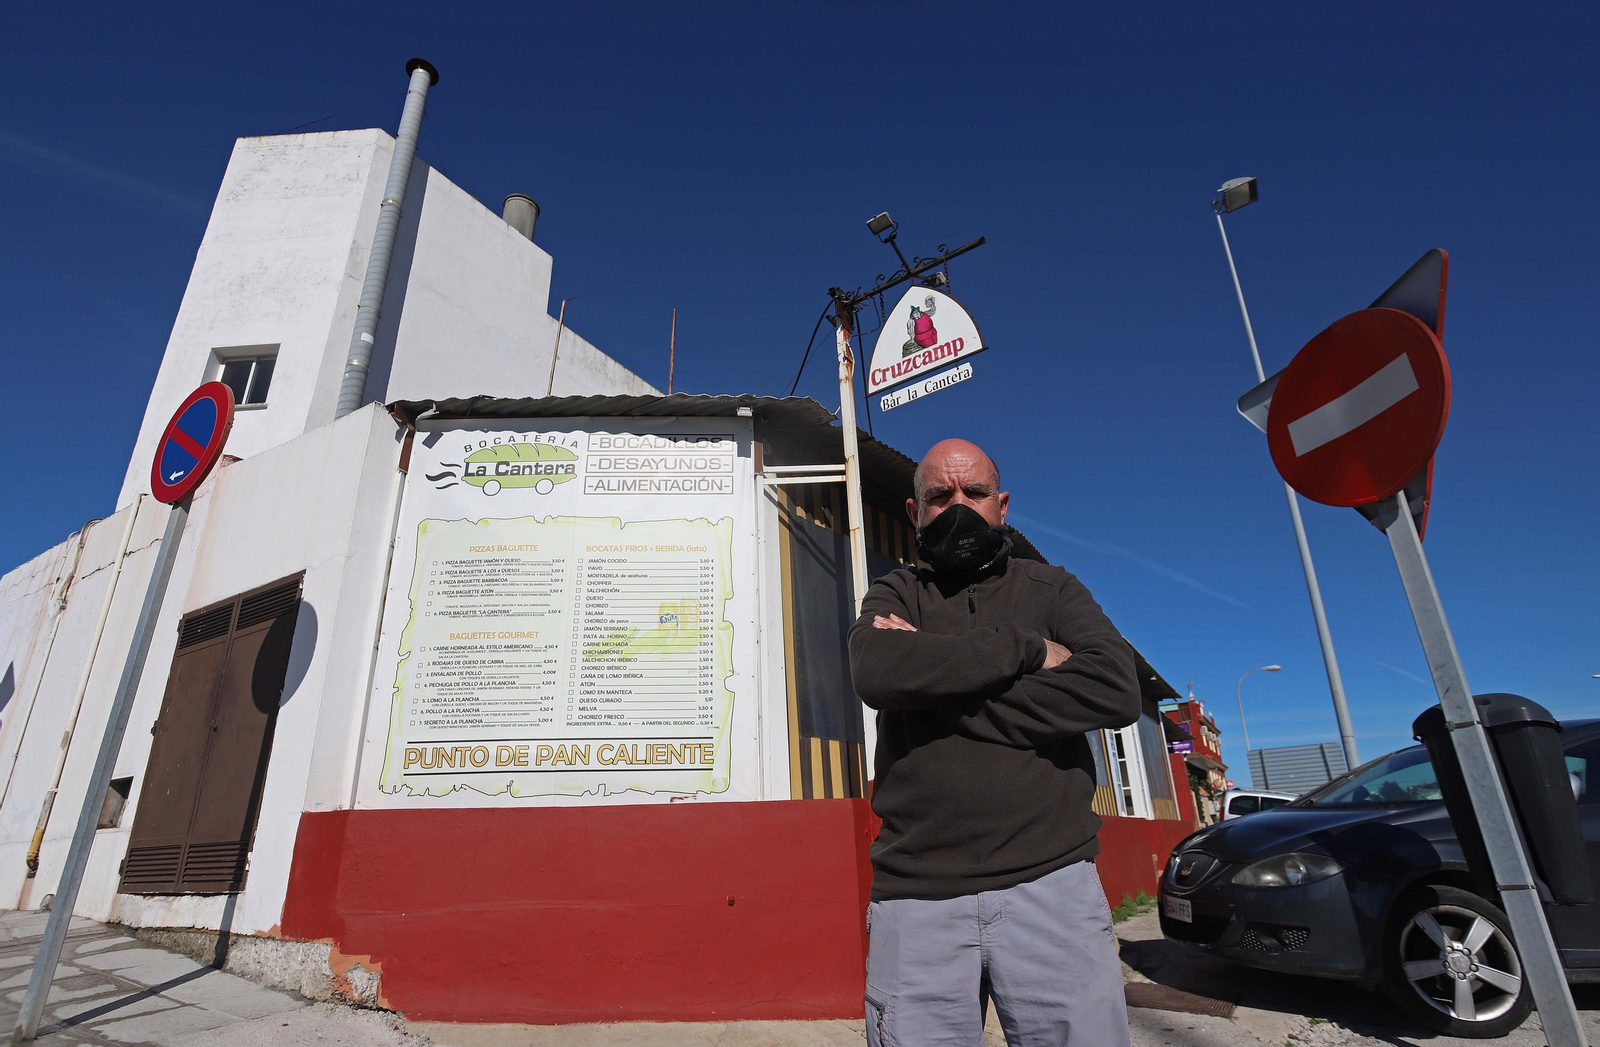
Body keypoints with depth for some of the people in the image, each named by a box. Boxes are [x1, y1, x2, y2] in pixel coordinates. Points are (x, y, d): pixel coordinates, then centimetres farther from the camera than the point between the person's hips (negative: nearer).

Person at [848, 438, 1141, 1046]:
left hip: (1052, 882, 1)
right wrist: (1027, 649, -11)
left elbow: (1116, 690, -9)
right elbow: (877, 673, -14)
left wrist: (939, 687, -11)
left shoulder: (1052, 590, 10)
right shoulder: (893, 597, 9)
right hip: (917, 898, 0)